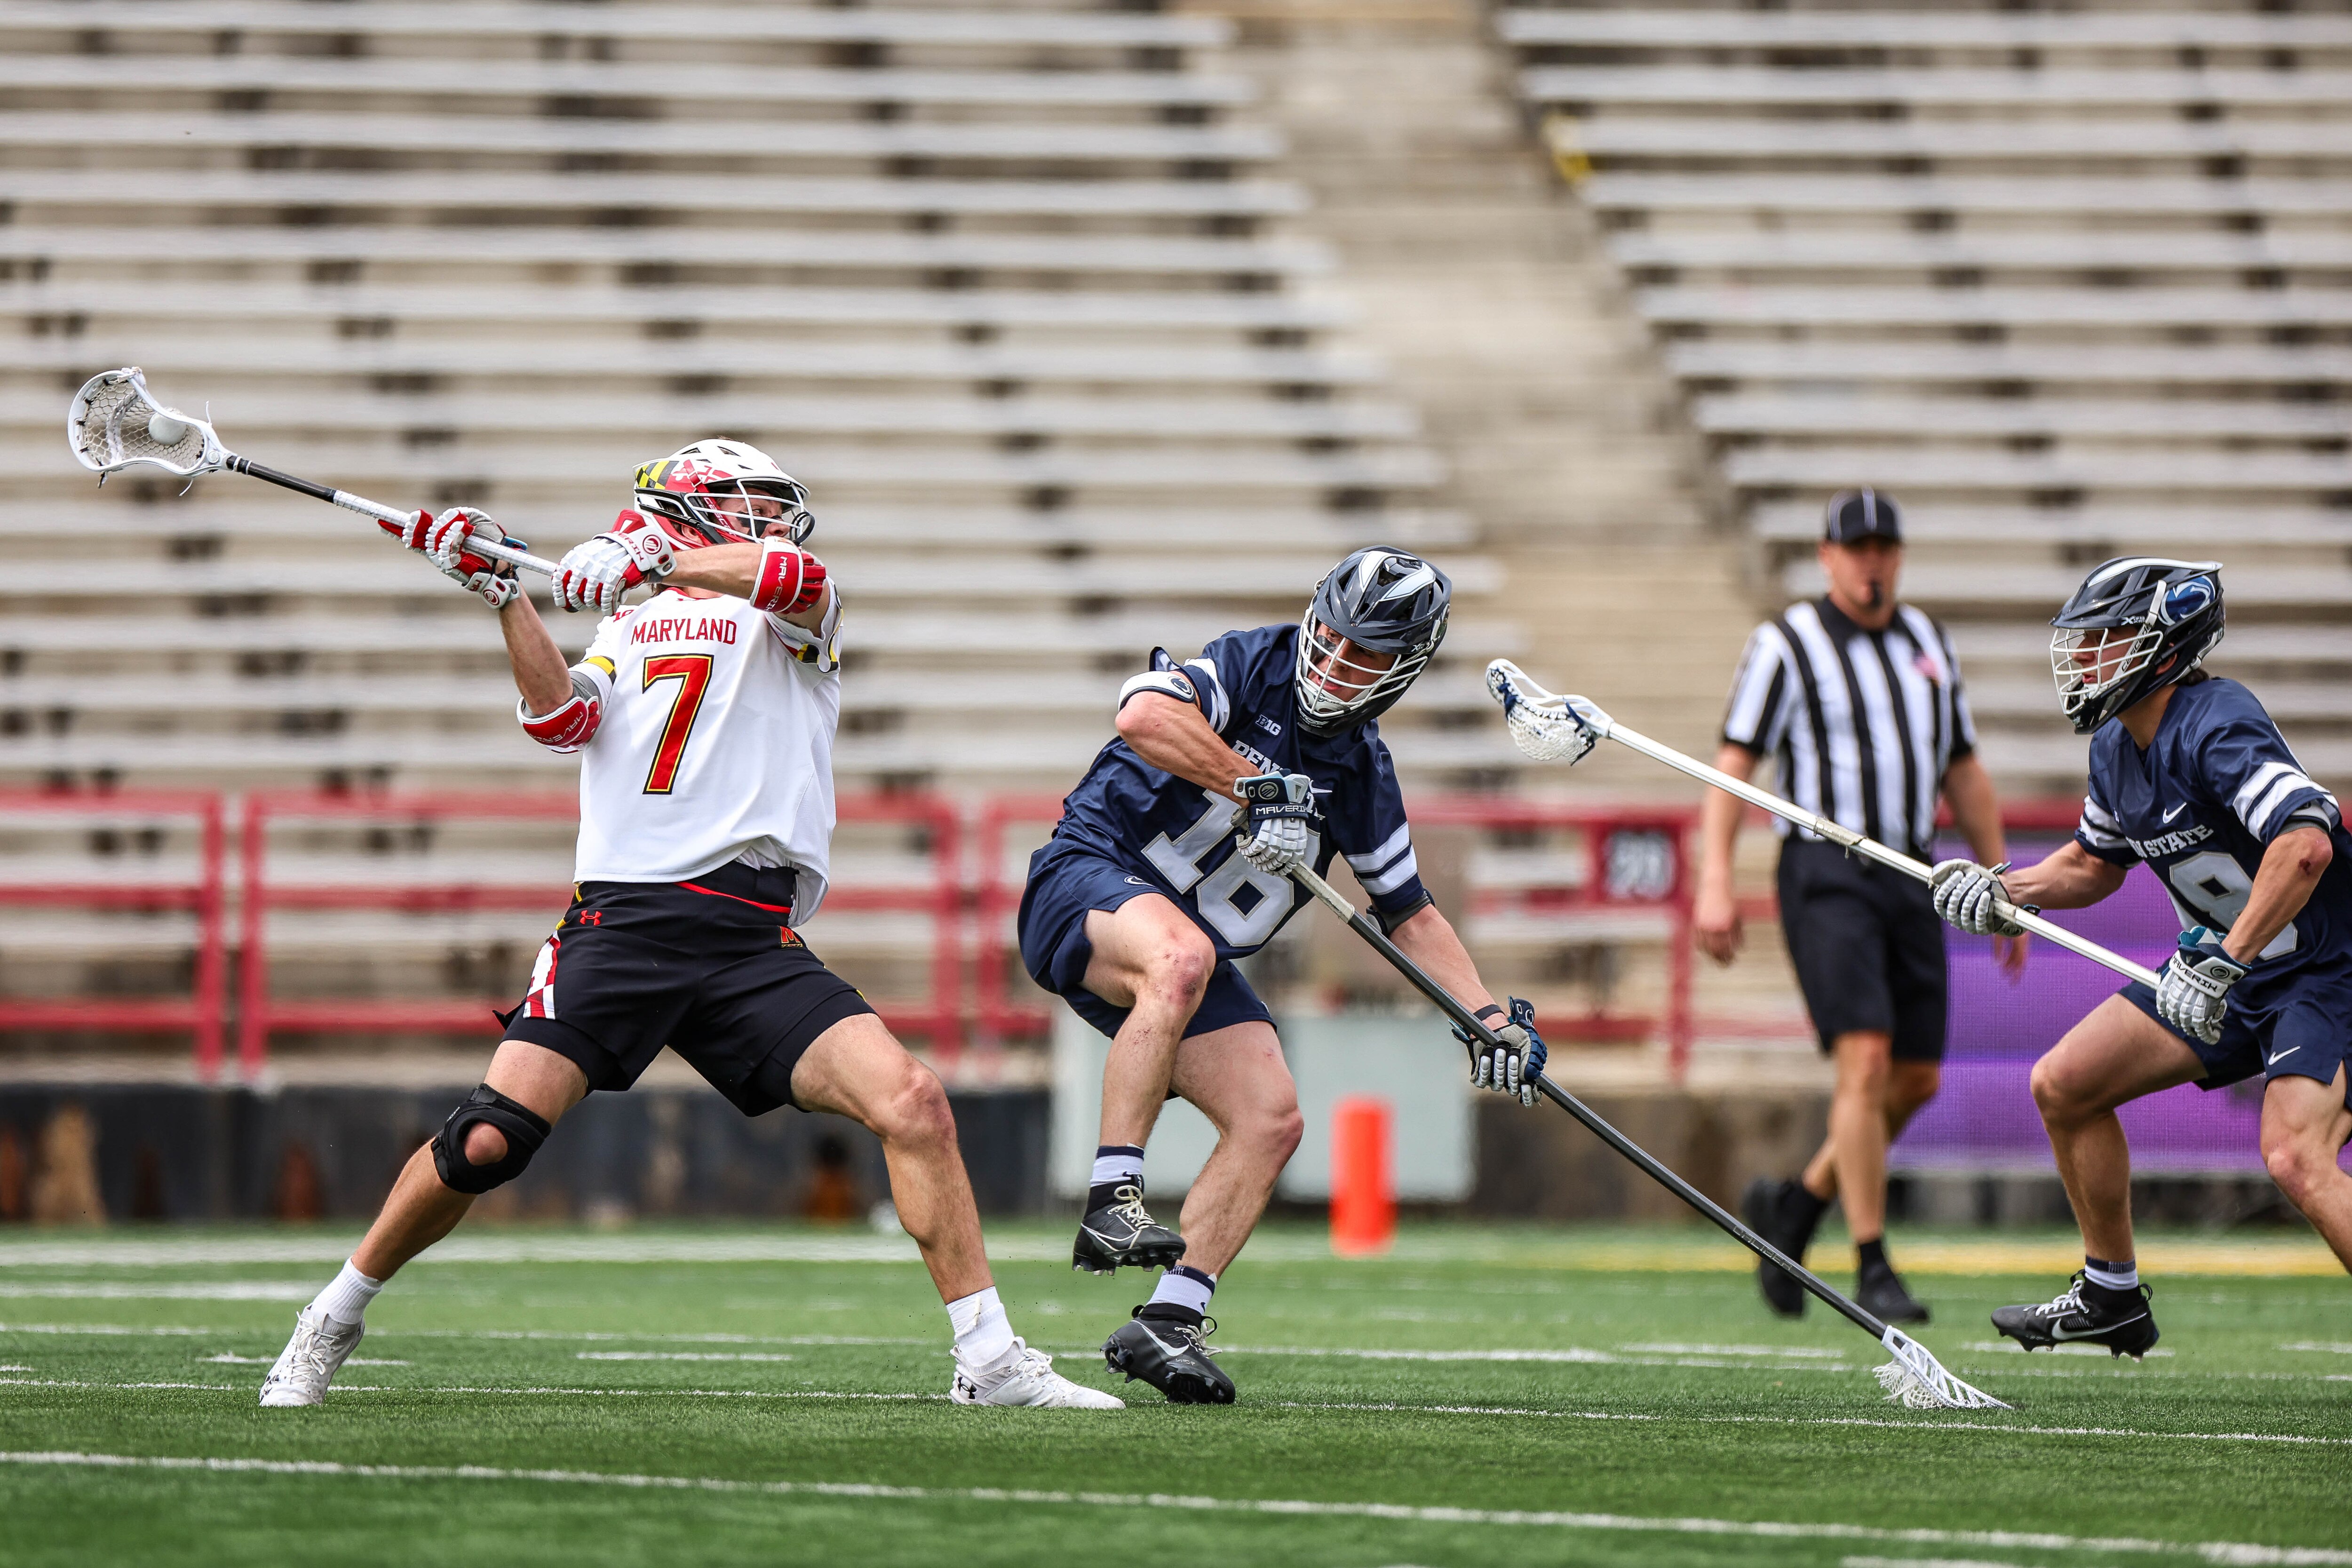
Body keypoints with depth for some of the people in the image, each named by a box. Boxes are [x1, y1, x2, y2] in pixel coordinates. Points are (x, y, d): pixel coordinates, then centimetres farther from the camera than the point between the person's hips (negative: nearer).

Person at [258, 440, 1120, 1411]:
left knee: (911, 1105, -16)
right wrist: (503, 595, -6)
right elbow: (561, 718, 3)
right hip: (620, 921, 0)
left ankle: (989, 1360, -8)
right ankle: (336, 1317, 8)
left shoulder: (798, 626, 19)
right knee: (490, 1140, -13)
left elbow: (795, 578, -6)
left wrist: (654, 562, -16)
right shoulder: (625, 636, 23)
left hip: (755, 944, 0)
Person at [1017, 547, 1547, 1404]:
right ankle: (1111, 1199, -39)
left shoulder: (1362, 771, 10)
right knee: (1180, 956, -40)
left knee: (1270, 1118, -8)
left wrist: (1491, 1016, 8)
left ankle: (1169, 1324, -5)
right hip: (1089, 881, -7)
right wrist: (1257, 786, -25)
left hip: (1195, 950, 7)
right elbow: (1143, 717, -29)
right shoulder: (1248, 666, -8)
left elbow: (1409, 913, 19)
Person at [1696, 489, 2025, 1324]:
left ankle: (1796, 1202, 26)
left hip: (1910, 879, 6)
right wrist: (1714, 885, -17)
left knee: (1917, 1080, 4)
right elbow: (1732, 764, -7)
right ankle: (1873, 1271, -12)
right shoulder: (1786, 644, -3)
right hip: (1825, 873, -6)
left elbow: (1965, 775, 20)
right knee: (1866, 1061, -17)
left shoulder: (1927, 643, 14)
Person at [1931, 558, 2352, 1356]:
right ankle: (2112, 1296, 23)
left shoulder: (2215, 728, -25)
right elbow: (2096, 863, 24)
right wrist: (2003, 890, 6)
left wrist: (2223, 964, -39)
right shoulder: (2117, 747, 5)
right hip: (2228, 970, 10)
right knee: (2063, 1086, 8)